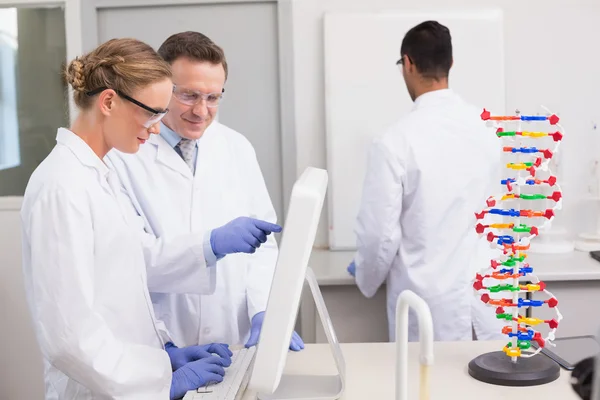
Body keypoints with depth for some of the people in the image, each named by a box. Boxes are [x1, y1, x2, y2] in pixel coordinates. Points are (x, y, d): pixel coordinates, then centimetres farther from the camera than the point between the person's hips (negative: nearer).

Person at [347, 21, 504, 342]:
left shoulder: (395, 140, -16)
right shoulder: (487, 128, 0)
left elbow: (380, 232, -12)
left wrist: (366, 279, 8)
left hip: (430, 304, -4)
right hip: (487, 297, 4)